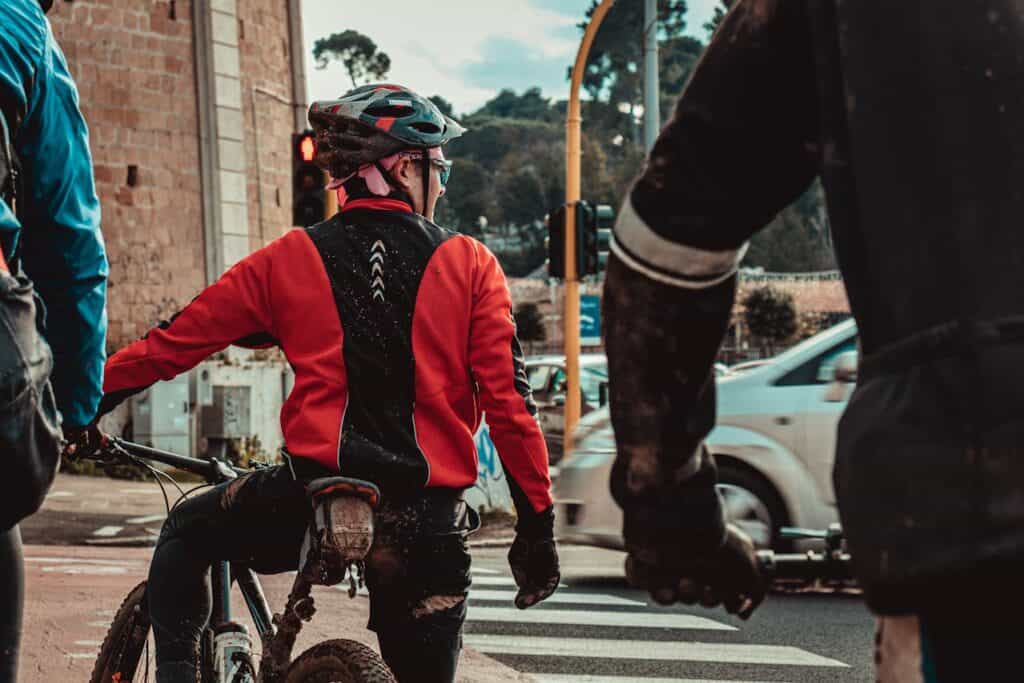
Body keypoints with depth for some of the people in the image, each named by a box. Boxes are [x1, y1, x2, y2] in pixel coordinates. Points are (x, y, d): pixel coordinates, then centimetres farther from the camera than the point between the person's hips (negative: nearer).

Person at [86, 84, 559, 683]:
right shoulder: (471, 265, 2)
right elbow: (508, 400, -4)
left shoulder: (290, 261, 4)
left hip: (314, 493, 0)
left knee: (186, 535, 28)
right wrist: (537, 523, 3)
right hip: (427, 517, 0)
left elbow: (172, 345, 9)